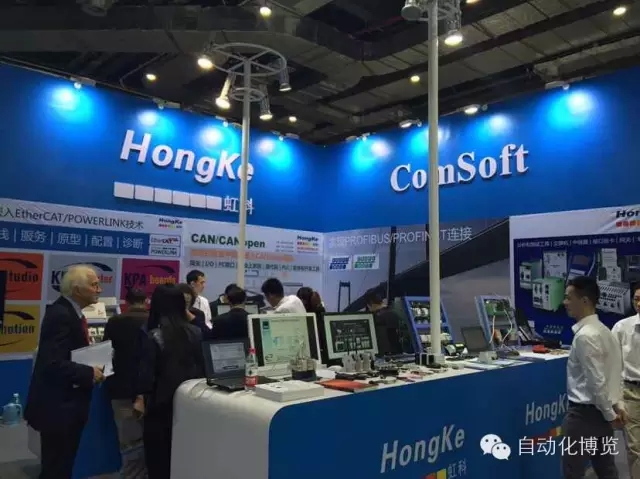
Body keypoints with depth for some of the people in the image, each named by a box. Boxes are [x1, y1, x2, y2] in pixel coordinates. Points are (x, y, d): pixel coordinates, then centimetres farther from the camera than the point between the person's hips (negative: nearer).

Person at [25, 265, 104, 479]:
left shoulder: (70, 311, 9)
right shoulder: (60, 314, -22)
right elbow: (52, 363, -29)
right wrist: (88, 373, -21)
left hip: (67, 404, 10)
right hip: (57, 406, -10)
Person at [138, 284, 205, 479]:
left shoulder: (154, 336, -15)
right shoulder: (196, 333, -2)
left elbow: (147, 376, -15)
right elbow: (203, 368, 5)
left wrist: (141, 396, 3)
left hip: (162, 405, -4)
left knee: (159, 461, 11)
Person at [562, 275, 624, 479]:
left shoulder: (585, 336, -22)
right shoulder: (603, 330, 8)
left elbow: (596, 382, -21)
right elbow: (614, 372, 14)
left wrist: (610, 414, -10)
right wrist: (616, 404, 15)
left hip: (584, 412, -9)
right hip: (601, 411, 9)